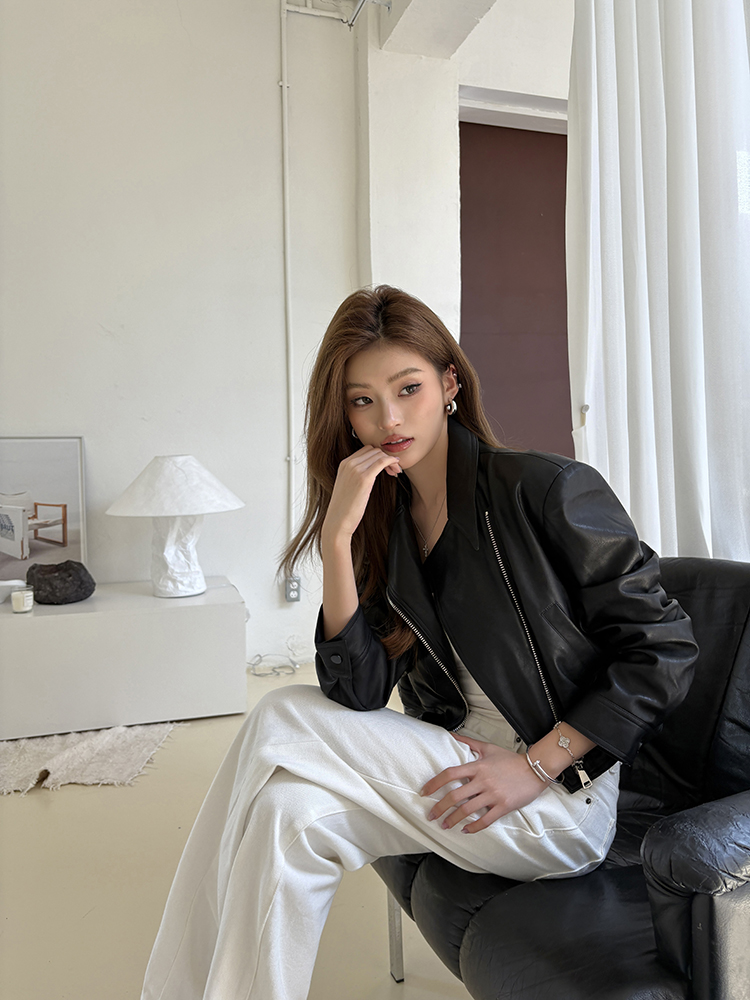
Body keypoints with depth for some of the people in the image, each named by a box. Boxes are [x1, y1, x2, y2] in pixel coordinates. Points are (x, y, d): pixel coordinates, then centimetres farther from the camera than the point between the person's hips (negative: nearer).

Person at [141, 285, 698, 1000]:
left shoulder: (549, 491, -12)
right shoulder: (383, 524, 2)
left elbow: (664, 647, -11)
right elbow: (358, 693, -8)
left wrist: (533, 765, -17)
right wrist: (338, 536, -19)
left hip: (563, 801, -5)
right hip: (457, 769, 5)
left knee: (281, 722, -17)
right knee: (292, 811, -22)